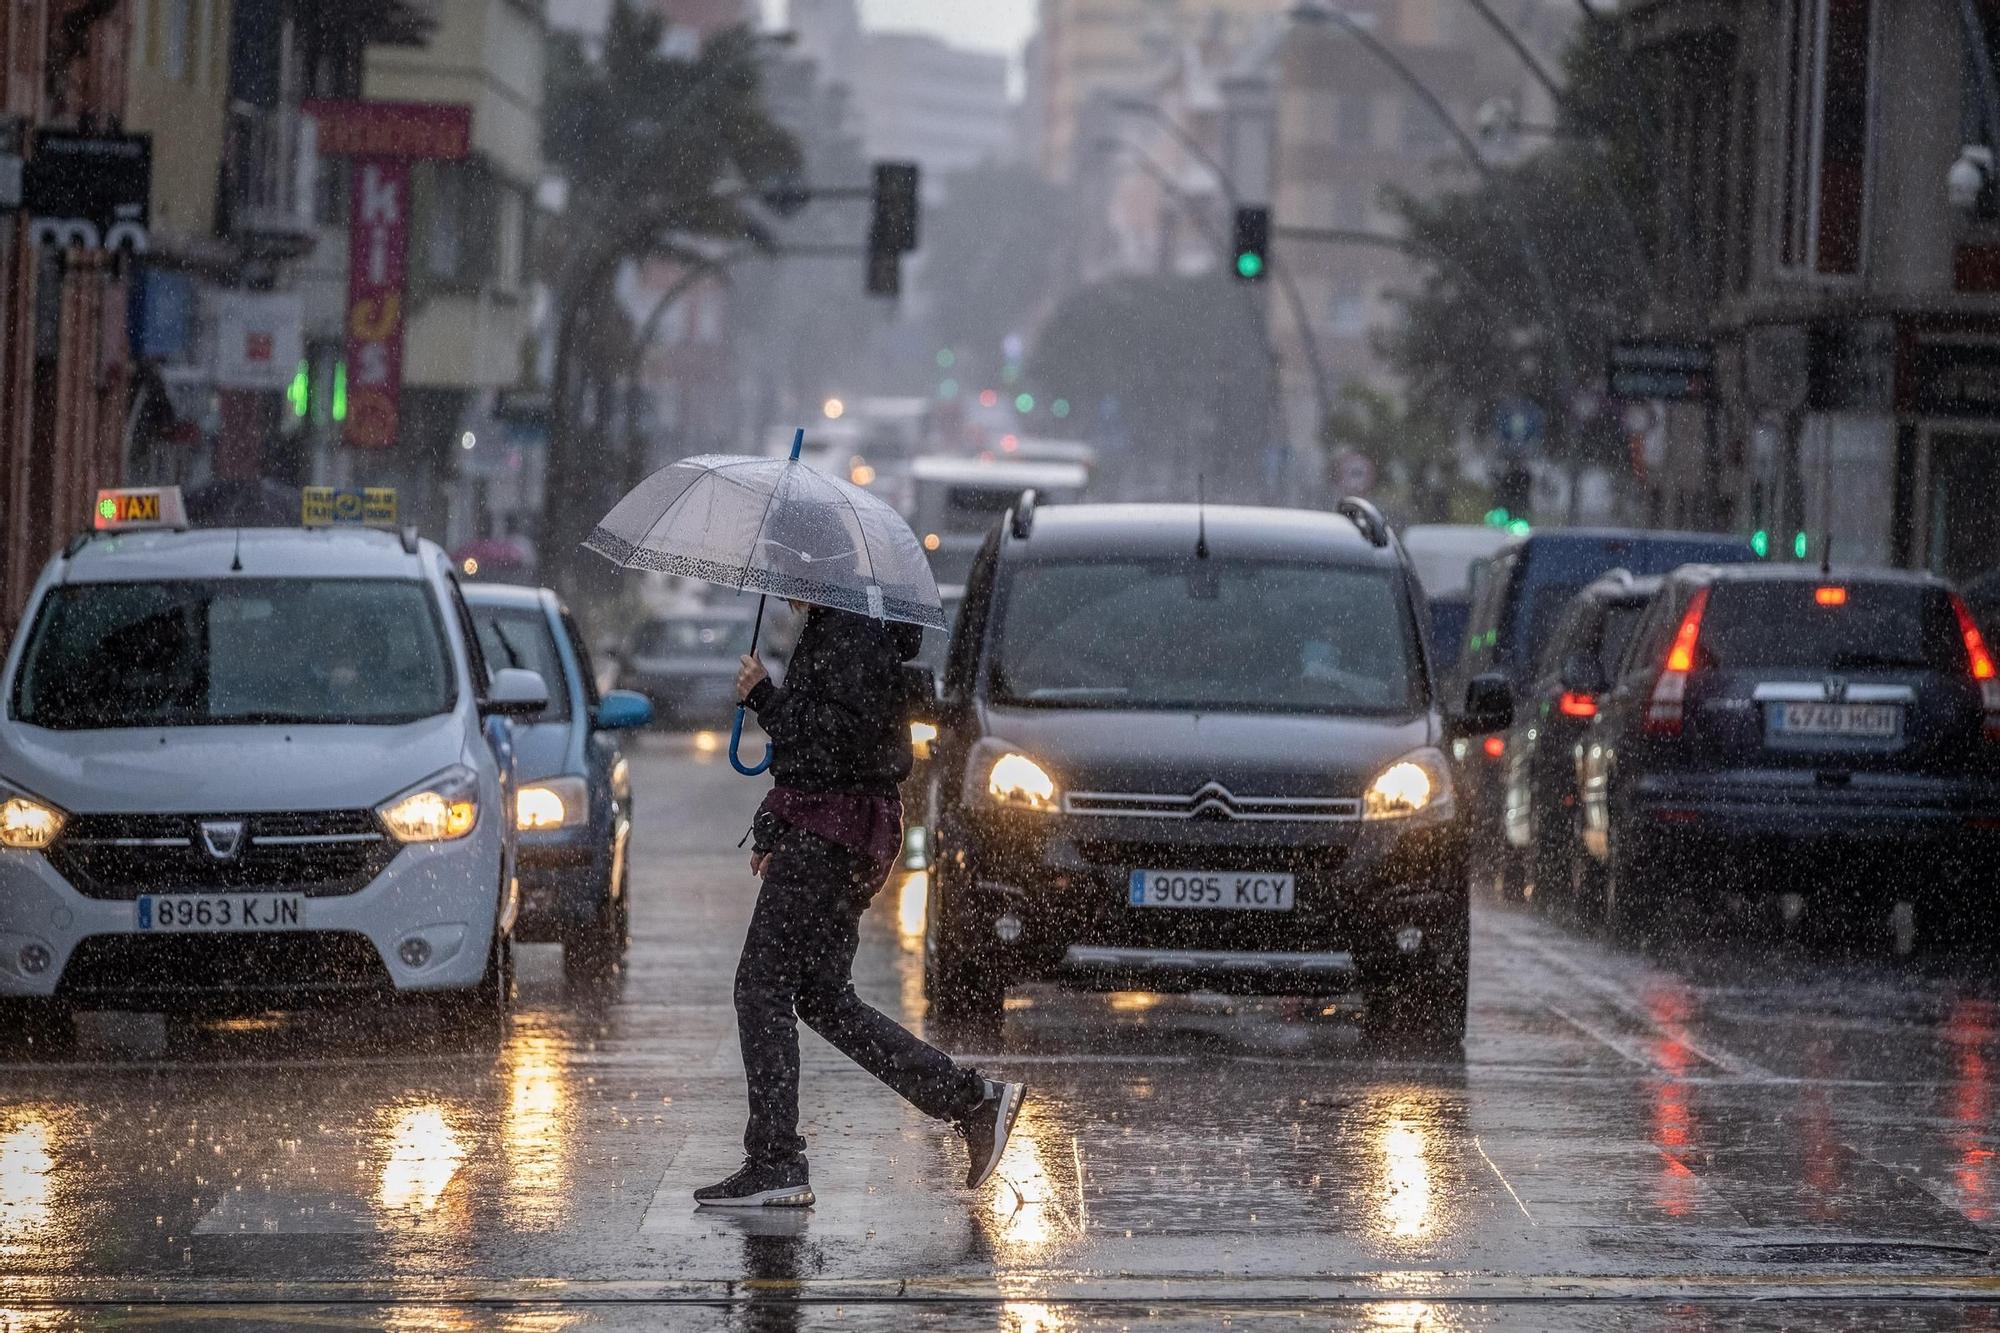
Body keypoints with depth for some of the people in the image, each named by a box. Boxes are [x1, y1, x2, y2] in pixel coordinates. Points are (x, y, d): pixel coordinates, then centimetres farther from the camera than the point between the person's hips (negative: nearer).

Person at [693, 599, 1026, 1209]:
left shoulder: (853, 636, -14)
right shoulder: (828, 630, 18)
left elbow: (841, 740, -23)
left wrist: (765, 697, -17)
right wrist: (776, 834, 24)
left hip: (827, 837, -10)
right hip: (820, 832, 10)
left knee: (763, 985, -7)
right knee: (824, 997, 12)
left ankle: (775, 1164, -6)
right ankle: (975, 1100, 13)